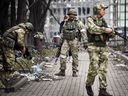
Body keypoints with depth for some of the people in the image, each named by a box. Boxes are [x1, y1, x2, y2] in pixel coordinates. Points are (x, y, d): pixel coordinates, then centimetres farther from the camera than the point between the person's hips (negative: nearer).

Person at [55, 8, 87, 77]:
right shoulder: (66, 22, 13)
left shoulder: (78, 22, 0)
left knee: (75, 56, 1)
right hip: (66, 40, 3)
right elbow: (63, 32, 22)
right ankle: (62, 71, -1)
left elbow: (83, 31, -5)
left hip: (74, 40, -3)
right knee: (62, 55, -7)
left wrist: (85, 41, -12)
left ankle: (74, 72, 9)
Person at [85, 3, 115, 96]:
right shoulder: (90, 19, -5)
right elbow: (93, 29, -25)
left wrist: (111, 33, -7)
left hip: (104, 47, 6)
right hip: (93, 47, -6)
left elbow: (107, 35, 16)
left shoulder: (103, 21, 15)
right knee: (94, 69, -8)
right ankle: (88, 85, 18)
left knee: (103, 69, 0)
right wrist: (105, 30, -24)